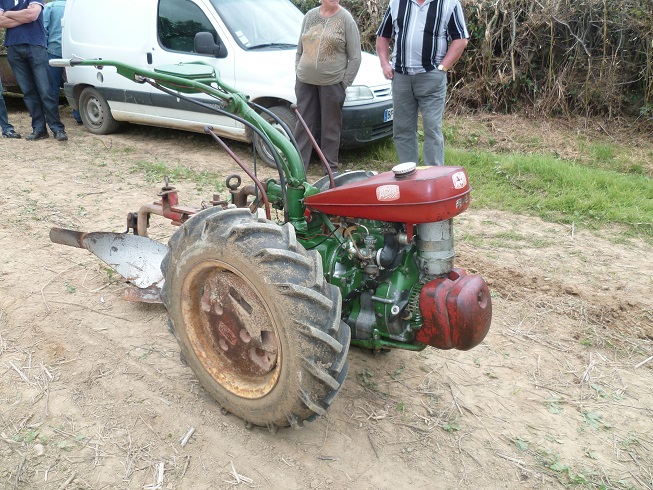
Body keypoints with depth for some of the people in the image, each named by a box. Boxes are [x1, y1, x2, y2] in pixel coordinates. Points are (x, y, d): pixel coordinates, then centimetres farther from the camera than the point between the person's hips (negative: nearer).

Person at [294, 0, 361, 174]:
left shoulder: (346, 19, -3)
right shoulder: (310, 16, 9)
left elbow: (355, 57, -3)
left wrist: (344, 83, -7)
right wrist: (298, 71, 10)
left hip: (332, 83, -3)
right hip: (305, 81, 4)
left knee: (330, 128, 4)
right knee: (303, 125, 6)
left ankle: (330, 170, 15)